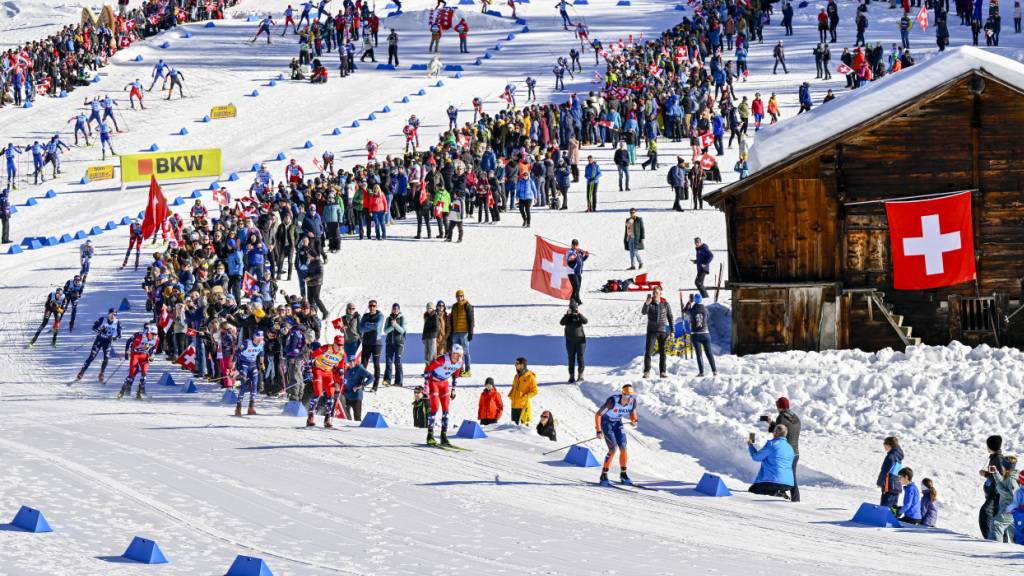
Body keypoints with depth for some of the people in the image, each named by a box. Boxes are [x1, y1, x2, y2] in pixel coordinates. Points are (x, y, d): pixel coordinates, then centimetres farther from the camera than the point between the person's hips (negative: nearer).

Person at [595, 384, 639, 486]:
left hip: (618, 423, 5)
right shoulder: (612, 401, -35)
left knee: (623, 448, -5)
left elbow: (632, 411, 7)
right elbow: (597, 414, -26)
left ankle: (623, 475, 13)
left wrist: (634, 420, -12)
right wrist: (598, 431, -30)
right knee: (613, 449, -16)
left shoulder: (633, 401, -19)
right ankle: (604, 476, -7)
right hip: (606, 423, -5)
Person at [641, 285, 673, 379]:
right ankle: (646, 372, -8)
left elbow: (670, 317, 7)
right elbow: (643, 312, -19)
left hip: (662, 331, 1)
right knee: (648, 351, -9)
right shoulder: (649, 303, -2)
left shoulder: (665, 304, 1)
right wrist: (646, 304, -37)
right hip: (651, 331, -1)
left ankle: (662, 372, 10)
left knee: (662, 352, 5)